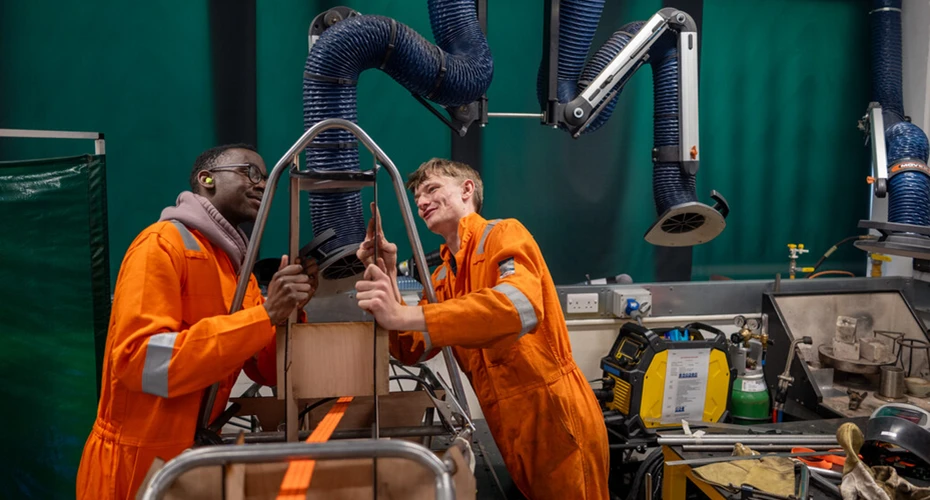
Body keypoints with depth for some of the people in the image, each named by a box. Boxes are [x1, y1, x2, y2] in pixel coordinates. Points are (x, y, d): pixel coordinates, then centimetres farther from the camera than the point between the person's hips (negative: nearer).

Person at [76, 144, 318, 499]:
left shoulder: (238, 266, 8)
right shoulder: (163, 243, -14)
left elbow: (269, 373, 7)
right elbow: (139, 360, -25)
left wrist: (289, 311, -12)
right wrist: (265, 316, -26)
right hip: (139, 462, -8)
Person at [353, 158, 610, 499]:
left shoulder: (503, 234, -11)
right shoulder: (442, 277, 11)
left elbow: (521, 306, -32)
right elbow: (411, 351, 4)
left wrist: (403, 315, -38)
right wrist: (385, 276, -8)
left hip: (556, 418, -7)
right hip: (511, 428, 8)